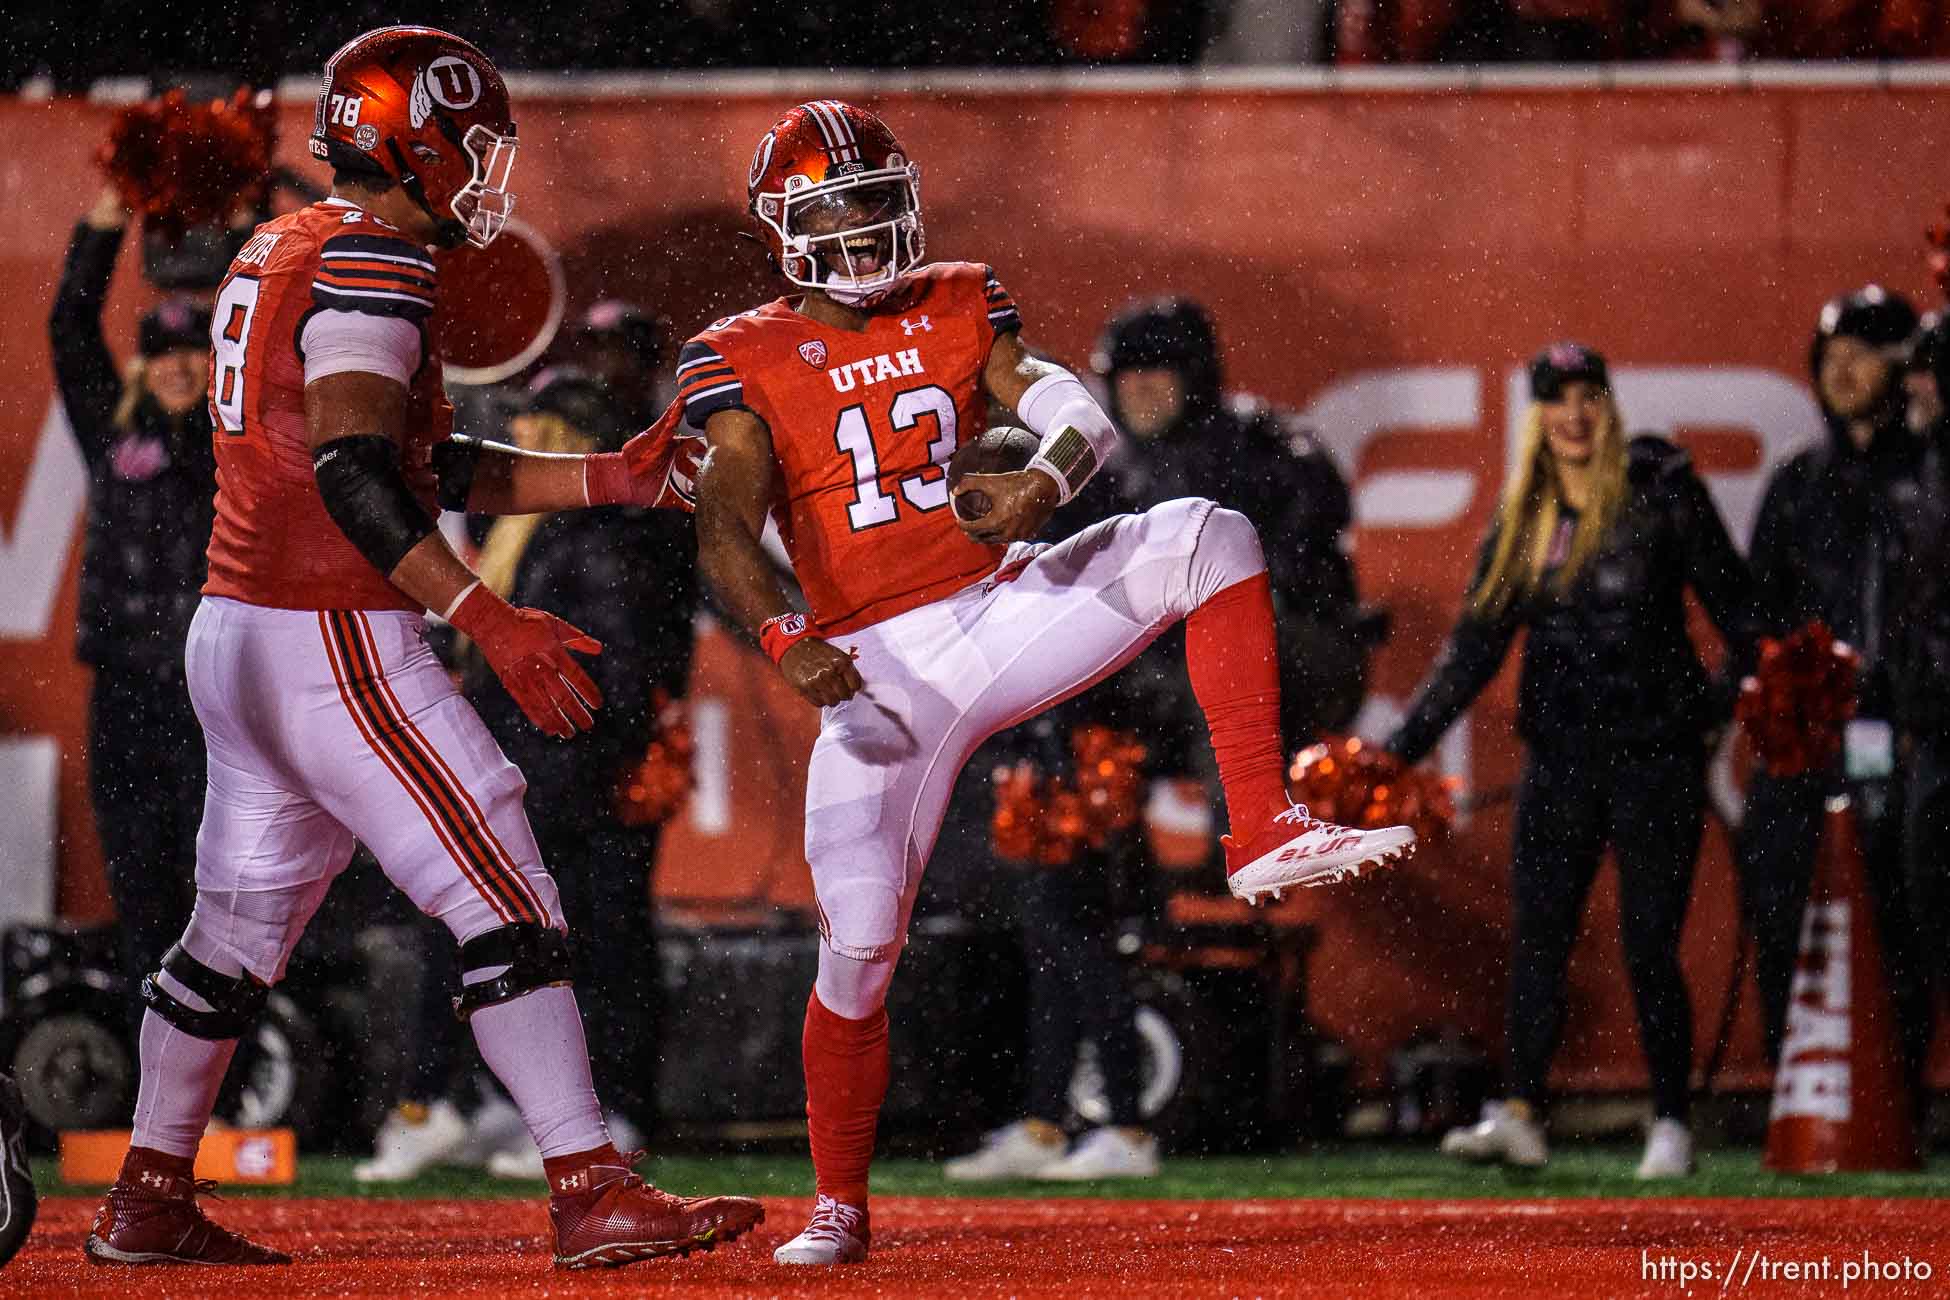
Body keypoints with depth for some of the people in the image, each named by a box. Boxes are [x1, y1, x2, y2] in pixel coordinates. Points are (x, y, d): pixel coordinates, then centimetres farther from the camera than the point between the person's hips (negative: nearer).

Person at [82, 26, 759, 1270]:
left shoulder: (276, 255, 17)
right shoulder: (369, 264, -14)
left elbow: (427, 469, 20)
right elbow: (354, 474, -27)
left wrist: (604, 479, 14)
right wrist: (490, 617, -32)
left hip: (233, 635, 10)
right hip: (335, 650, -10)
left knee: (239, 928, 18)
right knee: (508, 904, -9)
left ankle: (148, 1205, 26)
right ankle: (594, 1195, -13)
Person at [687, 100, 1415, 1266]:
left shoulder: (959, 311, 9)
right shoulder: (743, 361, -1)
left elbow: (1083, 419, -6)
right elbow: (727, 528, -15)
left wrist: (1043, 484, -31)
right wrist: (786, 637, -35)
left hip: (1001, 608, 2)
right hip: (879, 668, -2)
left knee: (1209, 538, -20)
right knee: (859, 953, -7)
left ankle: (1266, 833, -25)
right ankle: (840, 1207, 15)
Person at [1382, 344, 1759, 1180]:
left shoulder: (1661, 495, -2)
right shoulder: (1521, 521, 10)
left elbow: (1733, 605, -2)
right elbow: (1475, 646, 11)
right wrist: (1402, 748, 5)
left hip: (1655, 750, -4)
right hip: (1560, 756, 4)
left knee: (1649, 945, -4)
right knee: (1535, 936, -5)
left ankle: (1671, 1125, 4)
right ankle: (1520, 1117, -7)